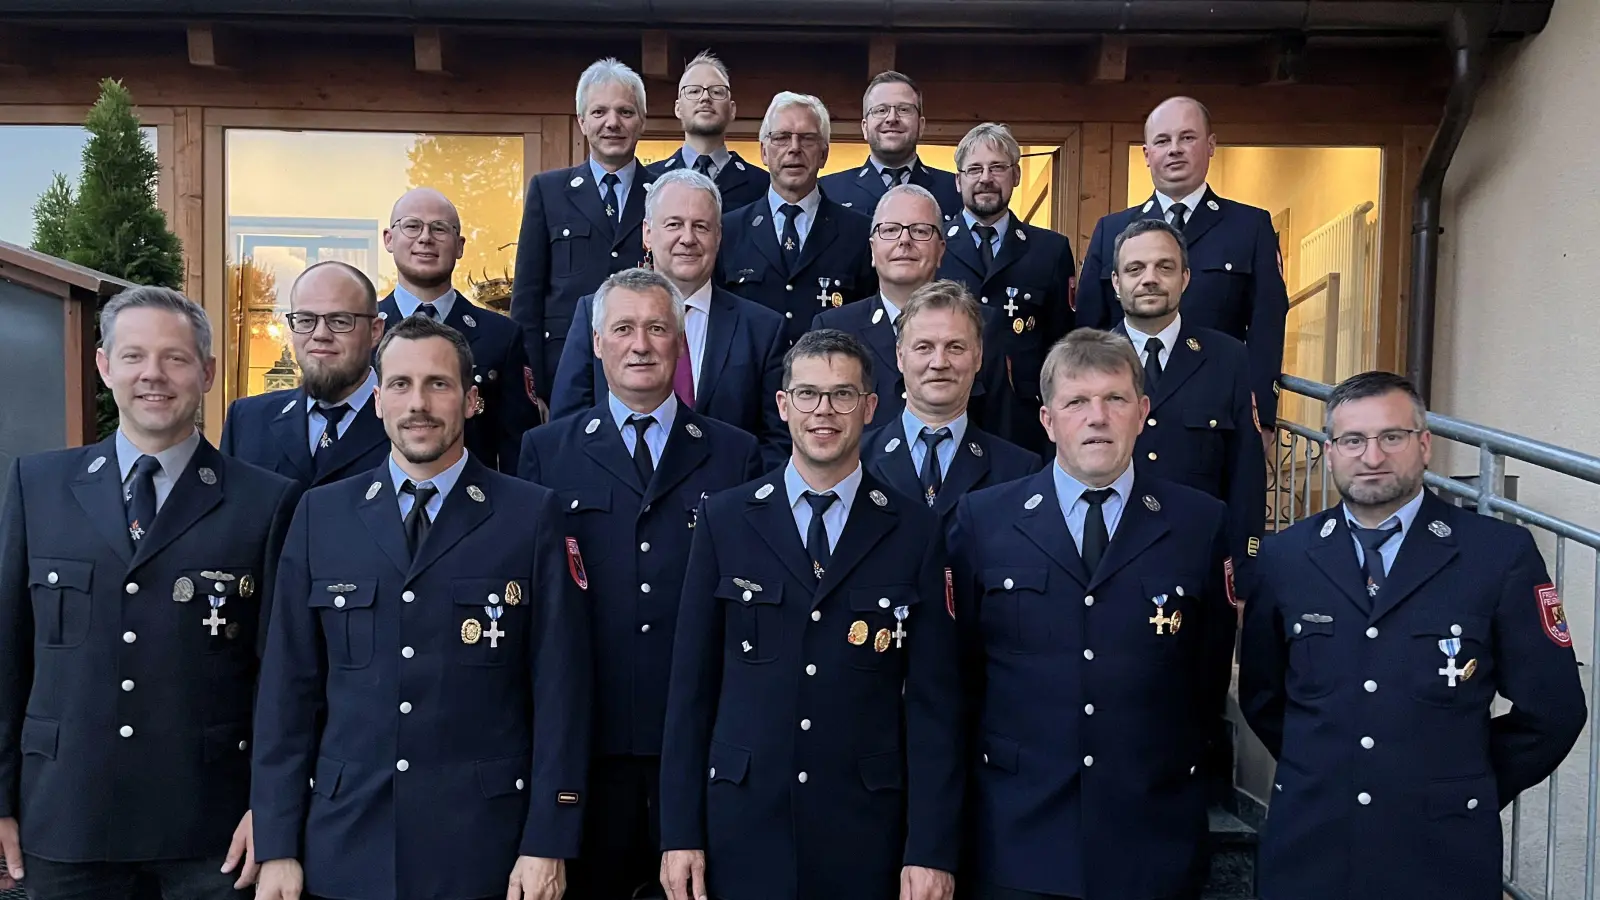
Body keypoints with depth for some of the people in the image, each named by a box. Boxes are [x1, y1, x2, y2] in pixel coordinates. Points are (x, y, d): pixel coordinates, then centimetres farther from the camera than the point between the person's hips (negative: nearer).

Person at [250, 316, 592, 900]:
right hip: (344, 847, 2)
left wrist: (548, 843, -8)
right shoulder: (320, 515, 4)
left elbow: (560, 689, -5)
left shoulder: (533, 517, -4)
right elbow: (288, 687, 4)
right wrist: (277, 846, 2)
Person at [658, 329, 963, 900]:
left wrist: (931, 850, -6)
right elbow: (692, 683, 1)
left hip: (867, 830, 0)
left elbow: (934, 699, -2)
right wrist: (680, 831, -1)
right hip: (742, 822, 1)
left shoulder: (916, 531, -1)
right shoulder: (724, 519, 0)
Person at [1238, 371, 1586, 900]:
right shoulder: (1285, 558, 0)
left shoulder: (1502, 554, -6)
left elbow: (1552, 711, -2)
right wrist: (1316, 776, 7)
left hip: (1442, 856, -1)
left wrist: (1466, 793, 3)